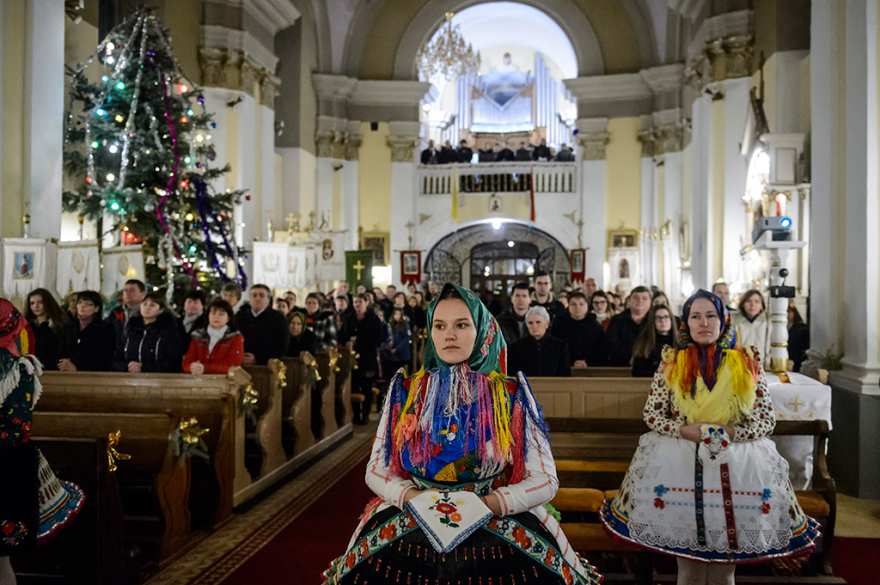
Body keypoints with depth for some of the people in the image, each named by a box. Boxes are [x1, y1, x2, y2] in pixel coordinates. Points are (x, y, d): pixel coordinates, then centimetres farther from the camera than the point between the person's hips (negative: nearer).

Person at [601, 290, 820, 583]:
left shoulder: (747, 363, 5)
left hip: (736, 467, 1)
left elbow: (767, 421, 4)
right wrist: (686, 430, -12)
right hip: (679, 466, 0)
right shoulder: (671, 362, 4)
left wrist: (729, 433, -12)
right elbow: (651, 415, 3)